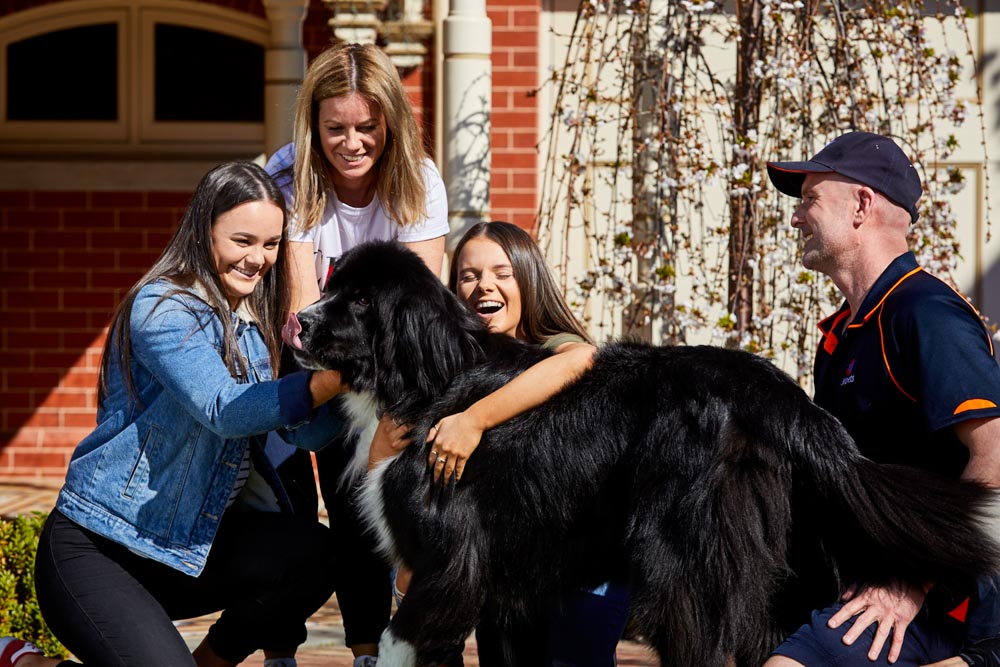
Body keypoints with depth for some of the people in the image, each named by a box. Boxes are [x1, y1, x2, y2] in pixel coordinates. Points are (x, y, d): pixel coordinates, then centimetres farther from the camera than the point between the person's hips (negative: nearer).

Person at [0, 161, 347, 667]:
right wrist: (336, 378, -37)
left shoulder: (257, 325, 7)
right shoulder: (163, 307, -16)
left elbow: (306, 431, -4)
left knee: (318, 552, -17)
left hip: (190, 541, 7)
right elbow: (224, 411, -29)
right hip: (92, 549, -7)